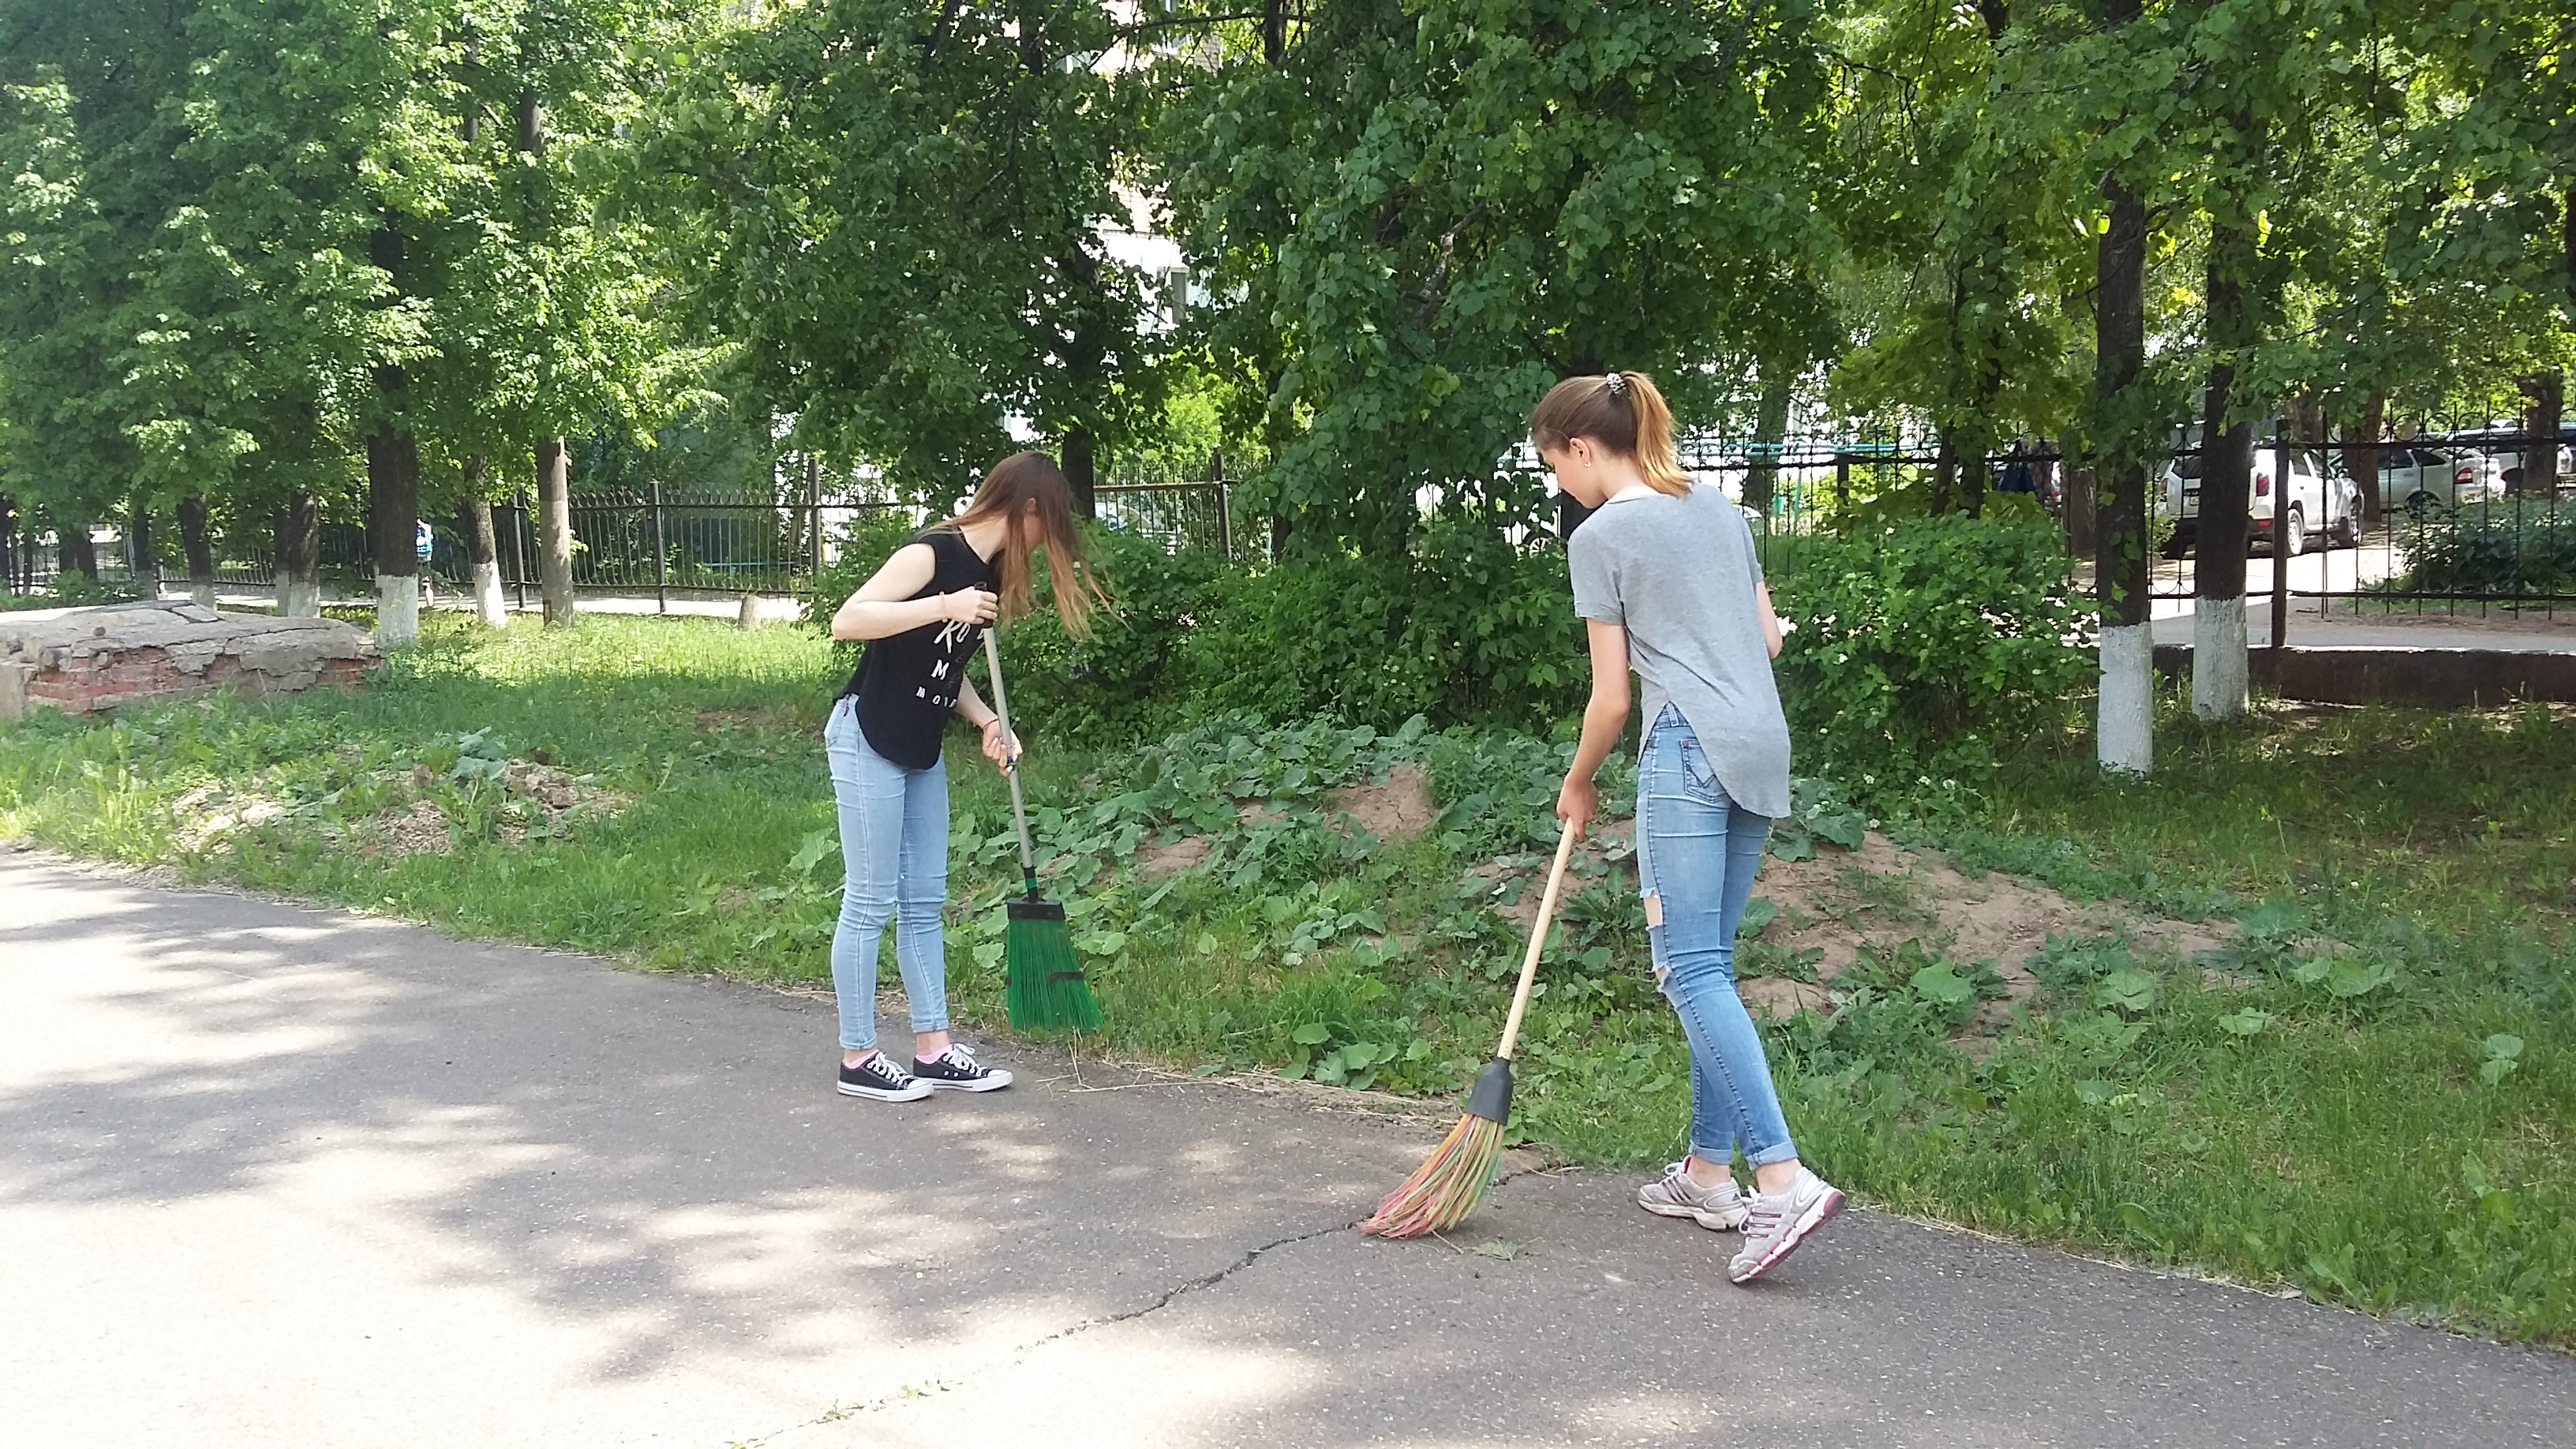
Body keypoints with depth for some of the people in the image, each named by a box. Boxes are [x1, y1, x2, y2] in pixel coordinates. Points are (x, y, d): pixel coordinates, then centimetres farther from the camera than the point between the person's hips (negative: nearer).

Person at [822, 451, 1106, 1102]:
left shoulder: (990, 575, 7)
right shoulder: (931, 554, -19)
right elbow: (845, 621, -28)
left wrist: (987, 721, -1)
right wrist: (943, 606, -32)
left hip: (920, 750, 9)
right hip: (867, 740, -9)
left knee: (924, 901, 10)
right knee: (870, 902, -3)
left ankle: (933, 1050, 17)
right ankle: (857, 1059, 7)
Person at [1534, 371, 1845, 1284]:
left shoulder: (1600, 536, -4)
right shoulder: (1721, 509, 17)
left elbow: (1611, 696, -4)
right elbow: (1768, 637, 18)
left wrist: (1578, 785, 10)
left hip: (1687, 748, -8)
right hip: (1763, 745, 8)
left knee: (1690, 967, -9)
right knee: (1708, 961, 13)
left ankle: (1784, 1181, -18)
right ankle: (1709, 1171, 17)